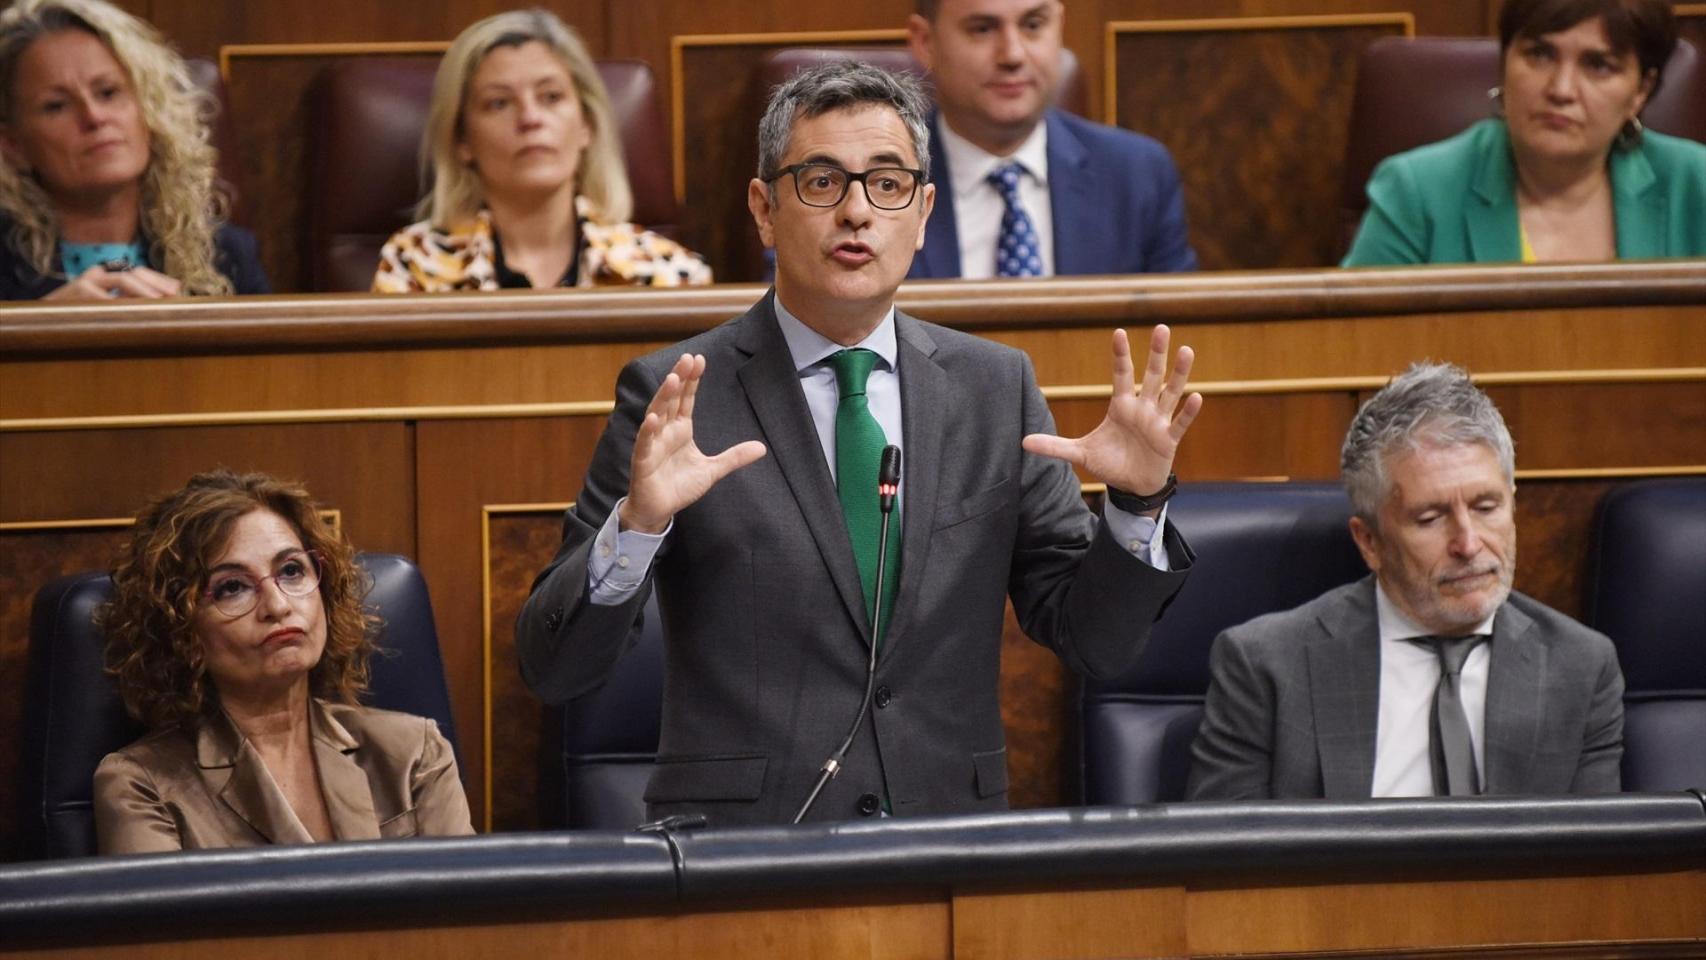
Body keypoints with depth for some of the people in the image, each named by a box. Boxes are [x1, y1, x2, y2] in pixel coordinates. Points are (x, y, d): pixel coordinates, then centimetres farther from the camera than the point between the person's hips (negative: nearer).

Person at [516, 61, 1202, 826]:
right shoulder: (677, 396, 2)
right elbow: (553, 668, -2)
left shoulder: (995, 389, 12)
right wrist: (636, 525, -19)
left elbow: (1093, 642, 13)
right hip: (741, 851, -5)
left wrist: (1138, 503, -4)